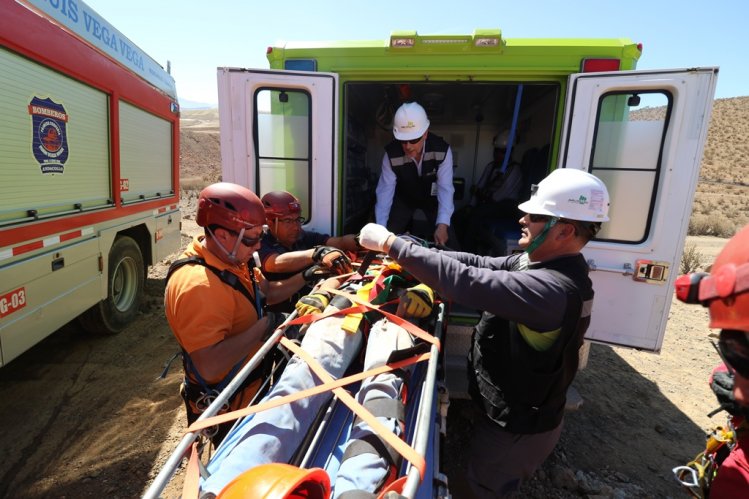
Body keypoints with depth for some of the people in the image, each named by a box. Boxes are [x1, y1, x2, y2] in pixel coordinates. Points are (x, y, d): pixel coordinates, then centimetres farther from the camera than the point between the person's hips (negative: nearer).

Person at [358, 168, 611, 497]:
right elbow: (481, 265, -5)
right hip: (514, 408, 8)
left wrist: (390, 243, -33)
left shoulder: (551, 288, -36)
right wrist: (416, 255, -14)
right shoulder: (545, 264, -5)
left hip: (519, 425, -8)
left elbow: (465, 280, -41)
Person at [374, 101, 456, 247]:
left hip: (432, 197, 0)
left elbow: (445, 188, -33)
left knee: (447, 241, -7)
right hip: (404, 197, 1)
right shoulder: (391, 154, -29)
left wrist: (442, 225, -46)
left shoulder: (442, 150, -31)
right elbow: (385, 190, -27)